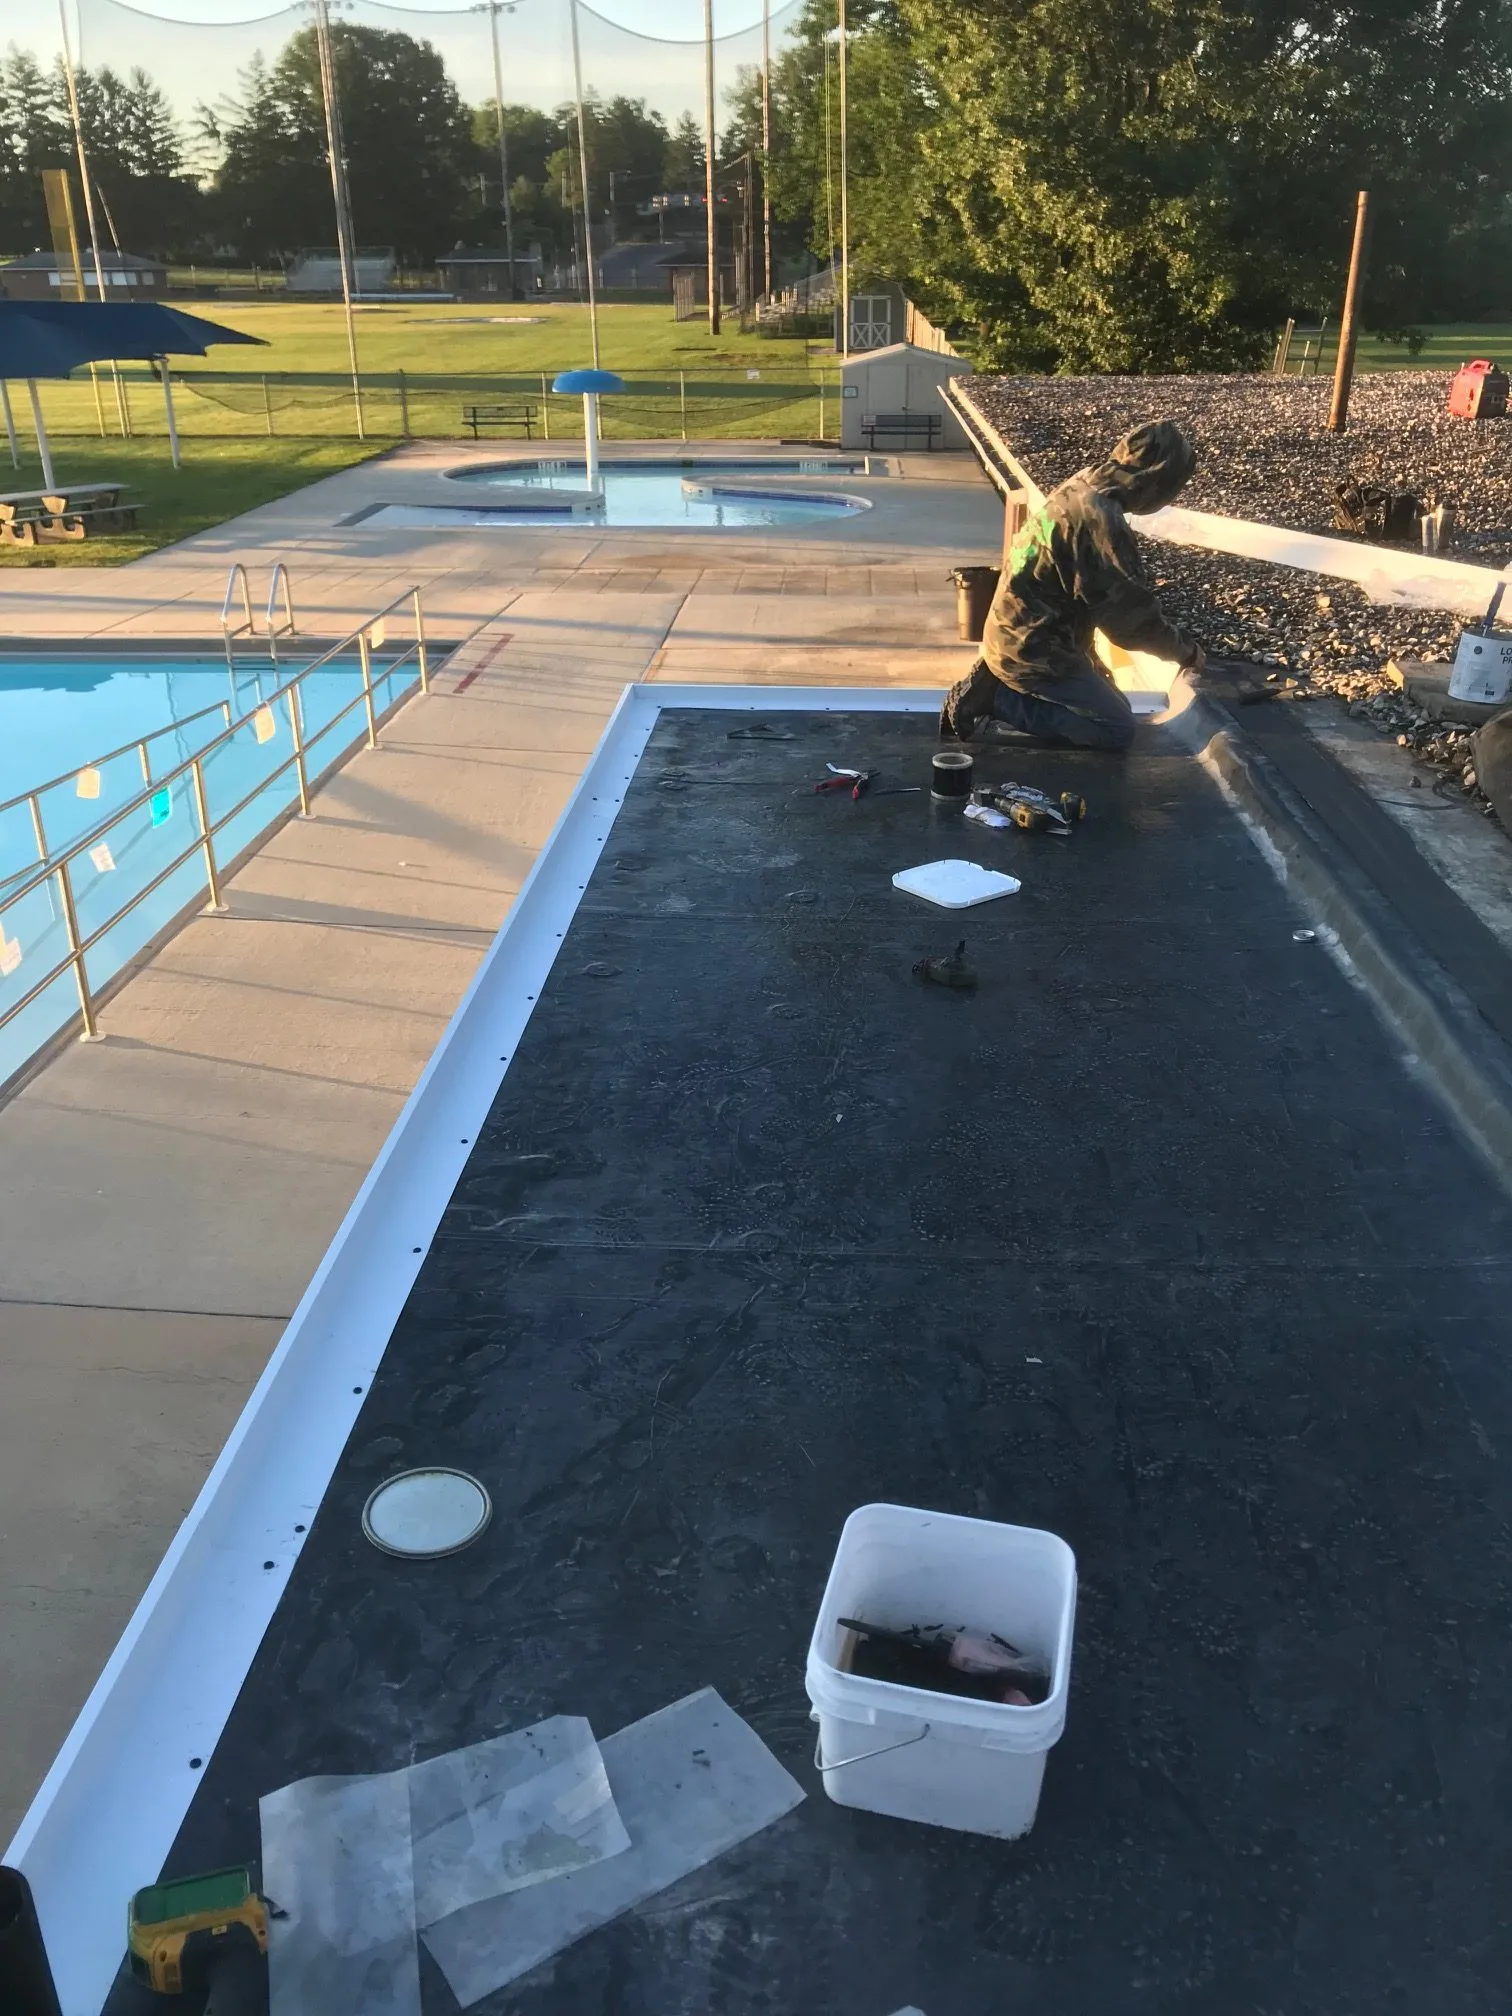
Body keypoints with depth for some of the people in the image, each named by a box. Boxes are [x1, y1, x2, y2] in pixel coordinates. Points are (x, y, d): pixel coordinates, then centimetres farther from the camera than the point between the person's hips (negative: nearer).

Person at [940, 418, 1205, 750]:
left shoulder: (1080, 488, 5)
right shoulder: (1101, 520, -24)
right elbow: (1131, 616, -17)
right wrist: (1185, 651, -2)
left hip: (1018, 637, 10)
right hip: (1033, 650, -10)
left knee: (1110, 706, 18)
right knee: (1117, 729, -7)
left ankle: (995, 684, 10)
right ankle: (997, 698, -6)